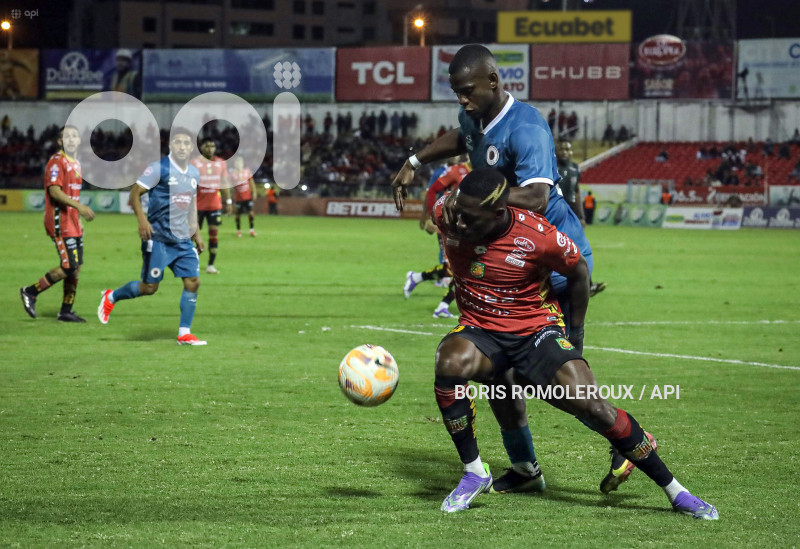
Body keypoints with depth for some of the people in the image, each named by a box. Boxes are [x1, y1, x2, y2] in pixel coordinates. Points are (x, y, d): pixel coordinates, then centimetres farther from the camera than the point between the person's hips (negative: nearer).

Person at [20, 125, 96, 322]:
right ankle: (30, 292, 2)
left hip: (73, 223, 9)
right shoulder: (57, 162, -12)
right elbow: (54, 191, -22)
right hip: (60, 223, -9)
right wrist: (79, 206, -32)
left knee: (76, 268, 7)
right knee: (69, 267, -13)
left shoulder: (76, 164, 16)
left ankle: (66, 311, 16)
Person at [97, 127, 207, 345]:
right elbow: (135, 193, -10)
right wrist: (142, 220, -23)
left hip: (183, 239, 6)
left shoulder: (194, 173, 11)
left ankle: (184, 333, 4)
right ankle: (110, 298, 24)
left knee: (193, 281, -4)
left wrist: (196, 233, 20)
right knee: (149, 287, -3)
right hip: (158, 238, -6)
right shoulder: (159, 168, -11)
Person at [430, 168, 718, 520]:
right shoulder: (446, 215, -16)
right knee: (450, 364, -33)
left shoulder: (538, 236, -23)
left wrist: (575, 334, 7)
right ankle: (474, 473, -15)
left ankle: (674, 491, 1)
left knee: (594, 408, -16)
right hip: (479, 331, 2)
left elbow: (579, 271, -3)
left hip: (535, 329, -2)